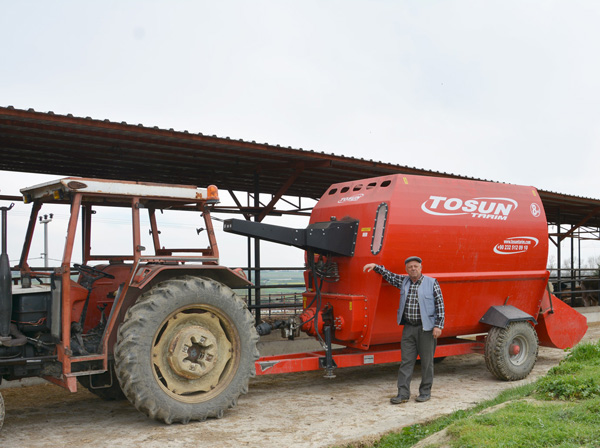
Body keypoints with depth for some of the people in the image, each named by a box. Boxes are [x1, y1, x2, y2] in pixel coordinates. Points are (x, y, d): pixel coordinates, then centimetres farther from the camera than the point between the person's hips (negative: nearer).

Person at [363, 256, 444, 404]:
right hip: (408, 328, 4)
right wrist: (375, 266, 5)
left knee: (426, 361, 4)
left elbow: (440, 305, -5)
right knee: (406, 361, 2)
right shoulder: (403, 281, 9)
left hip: (426, 328, -4)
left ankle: (425, 391, 18)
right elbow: (388, 275, 20)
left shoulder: (432, 283, -4)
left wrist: (438, 326, -11)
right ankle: (403, 393, 4)